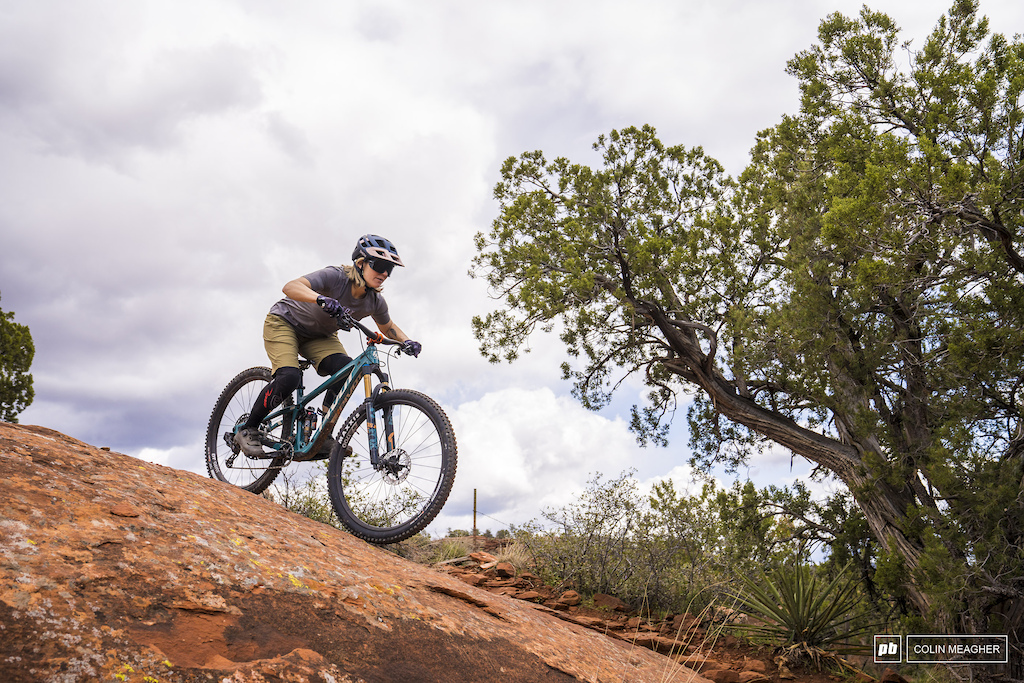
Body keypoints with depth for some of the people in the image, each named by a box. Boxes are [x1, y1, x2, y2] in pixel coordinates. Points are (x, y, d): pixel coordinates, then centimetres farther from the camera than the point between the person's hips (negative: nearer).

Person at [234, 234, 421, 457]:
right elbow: (291, 287, -44)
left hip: (319, 337, 5)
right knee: (289, 377, -27)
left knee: (346, 368, -22)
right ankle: (248, 430, -5)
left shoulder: (375, 302, -15)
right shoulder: (335, 276, -32)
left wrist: (406, 341, -15)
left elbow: (388, 327, 6)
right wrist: (321, 299, -63)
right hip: (284, 323, -5)